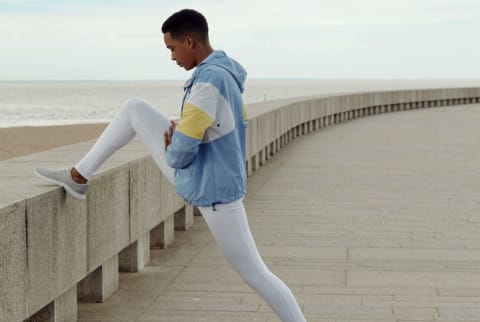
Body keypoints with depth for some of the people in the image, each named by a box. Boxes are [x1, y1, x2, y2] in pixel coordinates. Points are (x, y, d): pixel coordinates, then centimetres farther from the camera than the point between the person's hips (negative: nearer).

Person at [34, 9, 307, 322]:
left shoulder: (208, 81, -30)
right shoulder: (226, 71, 4)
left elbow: (181, 152, -30)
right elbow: (239, 123, 21)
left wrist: (169, 154, -3)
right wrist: (181, 129, 8)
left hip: (213, 189, -10)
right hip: (200, 175, 10)